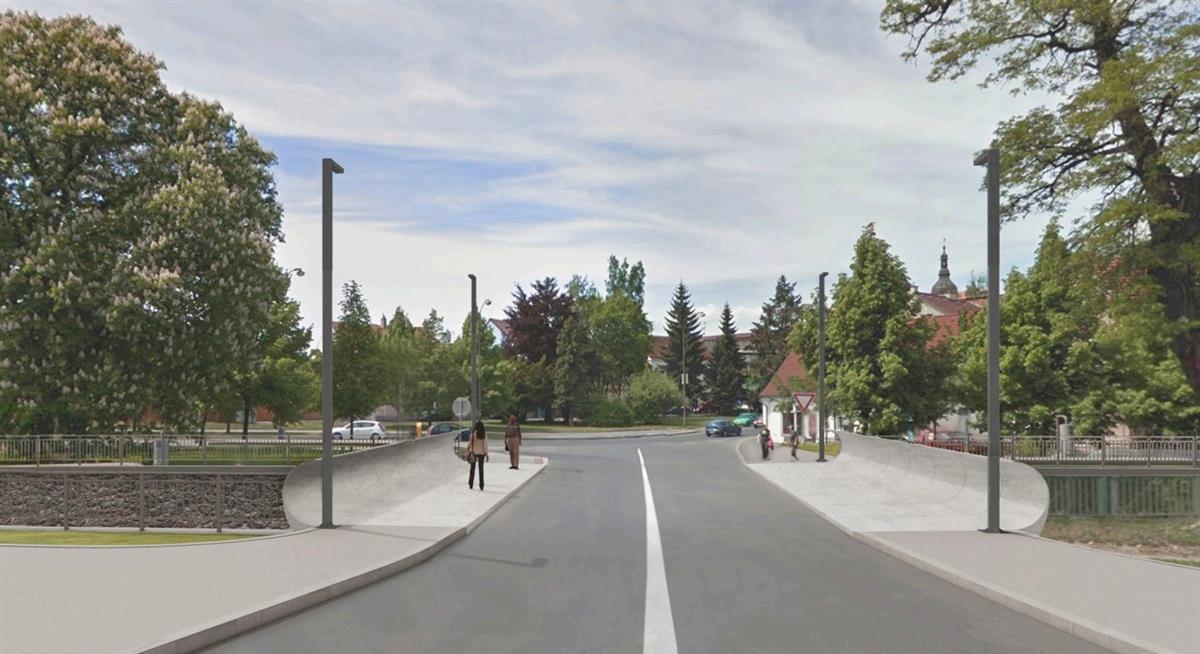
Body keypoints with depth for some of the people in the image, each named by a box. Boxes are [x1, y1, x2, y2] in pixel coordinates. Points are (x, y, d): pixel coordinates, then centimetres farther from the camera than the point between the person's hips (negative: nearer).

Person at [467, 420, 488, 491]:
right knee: (481, 469, 8)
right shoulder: (484, 433, -9)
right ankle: (481, 486, 6)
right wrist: (486, 454, -4)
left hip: (474, 452, -1)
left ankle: (471, 485, 16)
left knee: (472, 468, 13)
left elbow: (470, 442, -8)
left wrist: (467, 450, 7)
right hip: (481, 452, 1)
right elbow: (485, 444, -9)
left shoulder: (473, 432, -11)